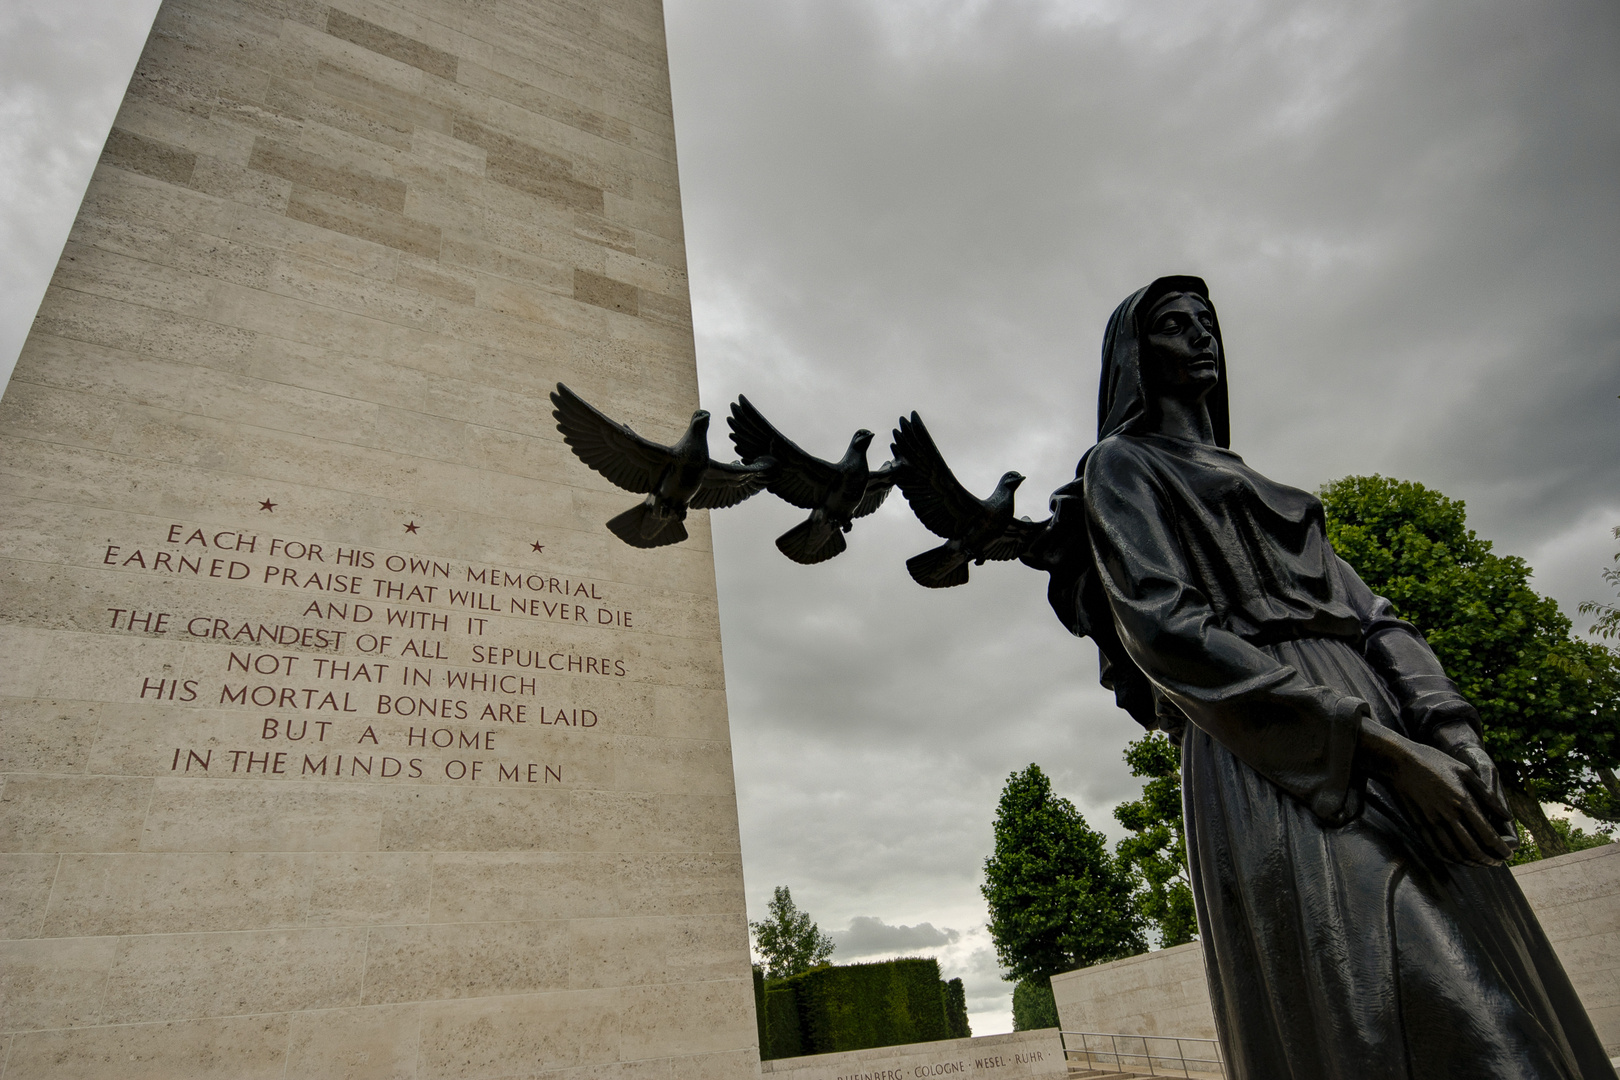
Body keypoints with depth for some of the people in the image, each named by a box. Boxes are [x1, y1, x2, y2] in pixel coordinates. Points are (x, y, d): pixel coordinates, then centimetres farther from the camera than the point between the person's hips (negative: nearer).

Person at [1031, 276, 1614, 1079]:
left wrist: (1452, 732, -3)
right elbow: (1164, 628, -11)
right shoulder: (1120, 467, 5)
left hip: (1397, 763, 8)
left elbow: (1368, 612, 17)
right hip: (1279, 776, -7)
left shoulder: (1250, 484, 28)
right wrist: (1373, 743, -16)